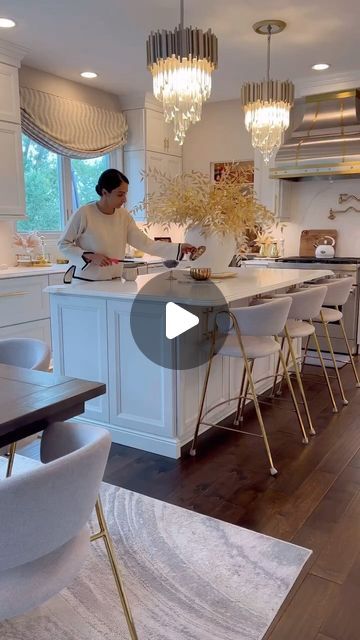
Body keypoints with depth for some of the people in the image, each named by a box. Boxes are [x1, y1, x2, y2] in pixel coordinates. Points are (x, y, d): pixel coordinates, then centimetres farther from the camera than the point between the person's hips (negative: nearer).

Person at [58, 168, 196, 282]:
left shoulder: (124, 216, -1)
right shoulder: (84, 214, -14)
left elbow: (145, 243, -4)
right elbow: (63, 244, -7)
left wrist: (178, 248, -12)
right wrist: (90, 256, -20)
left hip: (114, 282, 4)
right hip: (85, 282, -4)